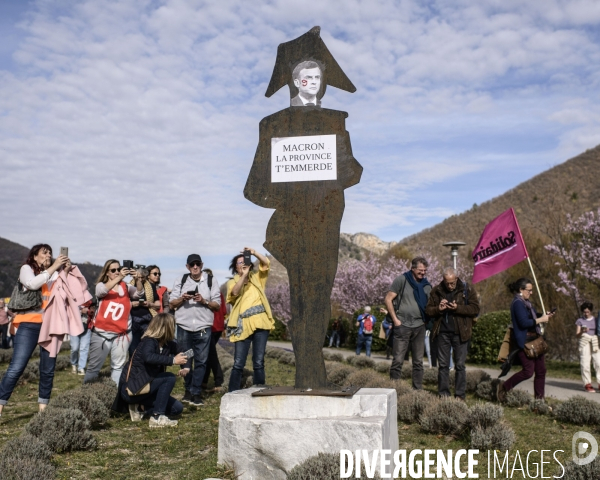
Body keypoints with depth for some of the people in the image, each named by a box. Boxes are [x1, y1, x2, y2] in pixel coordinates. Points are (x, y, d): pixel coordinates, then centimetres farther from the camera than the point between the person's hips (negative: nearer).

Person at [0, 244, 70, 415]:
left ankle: (43, 408, 14)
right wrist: (54, 266, -14)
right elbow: (32, 283, -14)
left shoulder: (55, 274, 16)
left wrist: (66, 271, -5)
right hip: (30, 324, -4)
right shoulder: (27, 269, 7)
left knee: (48, 369, 5)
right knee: (16, 367, -10)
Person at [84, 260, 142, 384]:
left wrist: (138, 279, -29)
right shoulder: (101, 285, 2)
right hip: (101, 333, -2)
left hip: (121, 334, 2)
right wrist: (119, 277, -32)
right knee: (93, 366, 4)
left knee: (118, 367, 9)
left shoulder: (126, 287, 6)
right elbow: (103, 290, -21)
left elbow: (138, 293, -10)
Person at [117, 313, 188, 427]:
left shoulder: (169, 345, 0)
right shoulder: (148, 341, -20)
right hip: (130, 389, -8)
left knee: (177, 408, 1)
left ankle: (140, 408, 5)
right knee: (170, 378, -23)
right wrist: (172, 360, -41)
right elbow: (148, 357, -42)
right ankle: (157, 417, -19)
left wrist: (185, 368, -7)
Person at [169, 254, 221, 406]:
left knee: (201, 361, -2)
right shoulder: (180, 281, 8)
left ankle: (196, 393, 3)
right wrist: (182, 299, -12)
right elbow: (172, 304, 7)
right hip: (184, 328, 1)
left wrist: (204, 301, -14)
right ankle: (189, 390, 22)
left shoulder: (211, 281, 4)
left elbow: (217, 305, 3)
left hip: (203, 328, -1)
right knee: (185, 360, 8)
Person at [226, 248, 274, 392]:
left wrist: (254, 253, -13)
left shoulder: (257, 278, 16)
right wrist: (244, 273, -17)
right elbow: (235, 292, -11)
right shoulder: (232, 282, 11)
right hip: (243, 325, -1)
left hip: (260, 323, 2)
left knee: (259, 363, 4)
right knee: (238, 364, -3)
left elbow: (266, 263, 1)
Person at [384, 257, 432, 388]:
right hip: (403, 325, -5)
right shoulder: (402, 280, -3)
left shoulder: (426, 285, 11)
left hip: (419, 326, 5)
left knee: (418, 361, 11)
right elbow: (388, 299, -5)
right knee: (398, 360, -4)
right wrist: (395, 319, -9)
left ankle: (418, 390, 19)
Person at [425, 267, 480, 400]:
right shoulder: (436, 291, 5)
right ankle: (443, 393, 15)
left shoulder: (467, 289, -2)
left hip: (460, 333, -2)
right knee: (443, 364, 8)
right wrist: (438, 309, -14)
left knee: (460, 365, 3)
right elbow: (428, 310, 7)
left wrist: (458, 308, -20)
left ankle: (460, 395, 10)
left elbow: (475, 309, -8)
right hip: (443, 332, 2)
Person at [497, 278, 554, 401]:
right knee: (528, 371, -10)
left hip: (535, 340, 10)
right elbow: (524, 322, -24)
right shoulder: (518, 303, -14)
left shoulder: (526, 302, 18)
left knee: (541, 370, 8)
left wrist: (544, 315, 13)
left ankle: (540, 399, 14)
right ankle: (503, 387, 7)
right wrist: (541, 319, -15)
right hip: (524, 342, -10)